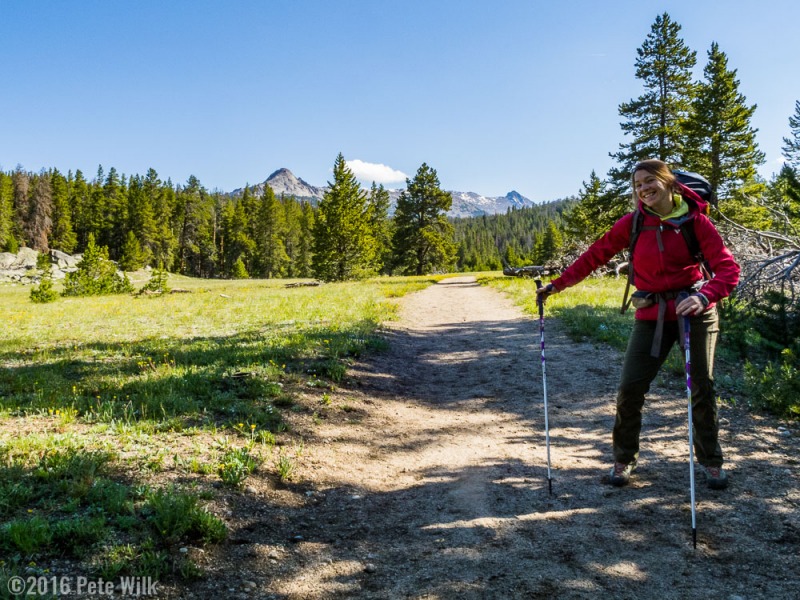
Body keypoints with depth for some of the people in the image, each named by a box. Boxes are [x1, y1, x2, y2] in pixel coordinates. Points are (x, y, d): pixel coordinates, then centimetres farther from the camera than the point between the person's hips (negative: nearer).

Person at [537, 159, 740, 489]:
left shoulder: (696, 220, -8)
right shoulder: (633, 223, -3)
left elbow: (728, 268, -14)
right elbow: (596, 254, 2)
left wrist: (704, 297, -33)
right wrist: (557, 284, 1)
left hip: (695, 311, -1)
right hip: (652, 315, 1)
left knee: (702, 388, 6)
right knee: (630, 388, -5)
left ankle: (711, 461, 26)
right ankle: (624, 459, 16)